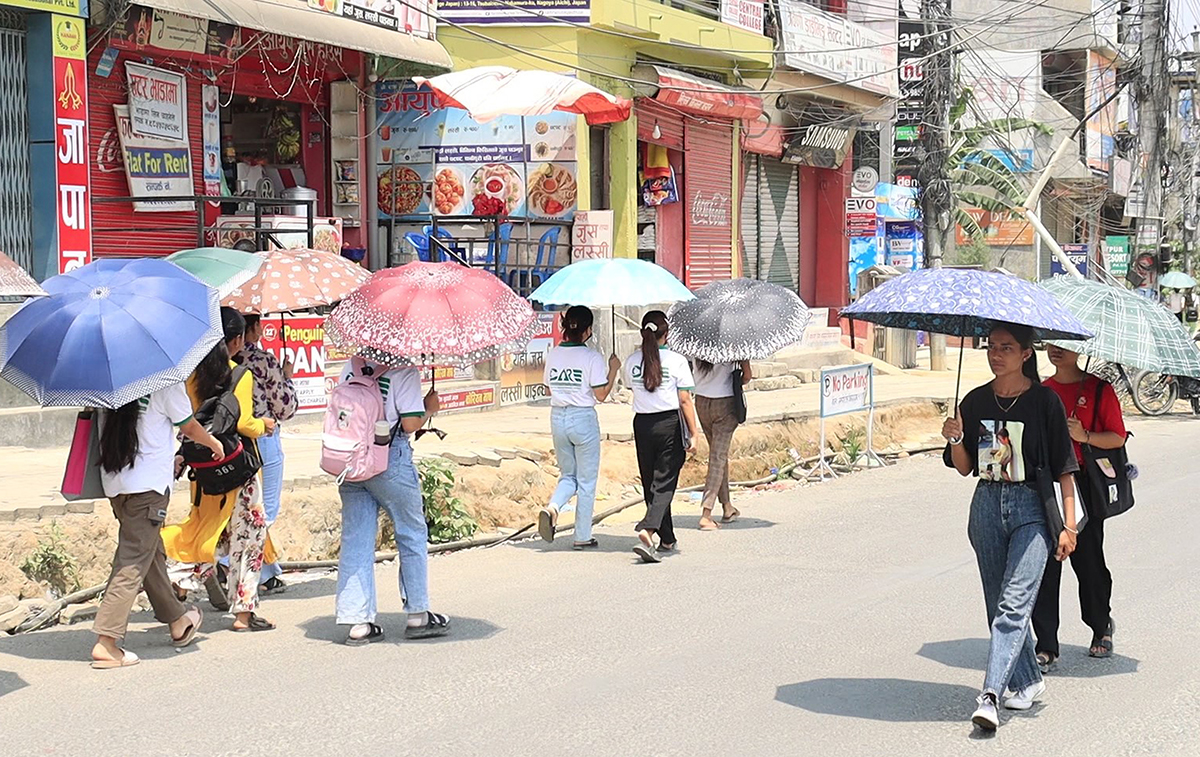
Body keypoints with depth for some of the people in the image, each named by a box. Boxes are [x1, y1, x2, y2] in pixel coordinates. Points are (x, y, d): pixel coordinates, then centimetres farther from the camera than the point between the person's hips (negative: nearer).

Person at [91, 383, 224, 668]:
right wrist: (215, 444, 22)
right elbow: (189, 428, 0)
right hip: (149, 484, -7)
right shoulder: (167, 383, -11)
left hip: (113, 481, 7)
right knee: (134, 563, -5)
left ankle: (178, 620, 36)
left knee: (152, 553, 20)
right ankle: (106, 643, -9)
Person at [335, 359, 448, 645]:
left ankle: (357, 622, 6)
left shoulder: (352, 364, 7)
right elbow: (410, 423, -15)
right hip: (389, 461, -5)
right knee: (412, 534, 12)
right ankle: (418, 615, 19)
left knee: (355, 539, 8)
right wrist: (429, 409, 4)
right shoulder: (405, 369, -11)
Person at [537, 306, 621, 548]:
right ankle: (582, 537, 11)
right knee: (586, 481, 8)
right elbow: (601, 395, -11)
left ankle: (551, 508, -12)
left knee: (568, 476, 18)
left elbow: (549, 389, 12)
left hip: (558, 418, 5)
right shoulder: (591, 357, -12)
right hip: (583, 419, -4)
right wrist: (613, 369, -2)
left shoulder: (553, 355, 2)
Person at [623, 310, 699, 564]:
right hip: (670, 424, -4)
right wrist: (693, 434, -6)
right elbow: (685, 401, -10)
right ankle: (647, 530, -24)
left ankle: (667, 540, 23)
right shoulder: (677, 361, -9)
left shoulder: (632, 361, 1)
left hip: (642, 424, 4)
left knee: (650, 484, 14)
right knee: (664, 484, -2)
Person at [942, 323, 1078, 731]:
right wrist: (955, 440, -11)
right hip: (987, 506, 5)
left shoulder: (1044, 400, -5)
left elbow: (1063, 467, -3)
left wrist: (1069, 525, -7)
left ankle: (990, 695, -22)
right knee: (998, 603, 10)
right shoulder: (975, 402, 6)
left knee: (1014, 604, -14)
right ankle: (1027, 681, 26)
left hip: (1031, 509, -5)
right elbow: (965, 467, 10)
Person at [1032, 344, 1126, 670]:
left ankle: (1101, 627, 32)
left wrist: (1084, 436, -19)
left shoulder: (1099, 390, -1)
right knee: (1044, 564, -1)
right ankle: (1046, 647, 3)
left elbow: (1117, 438, -5)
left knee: (1088, 561, 6)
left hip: (1083, 487, -3)